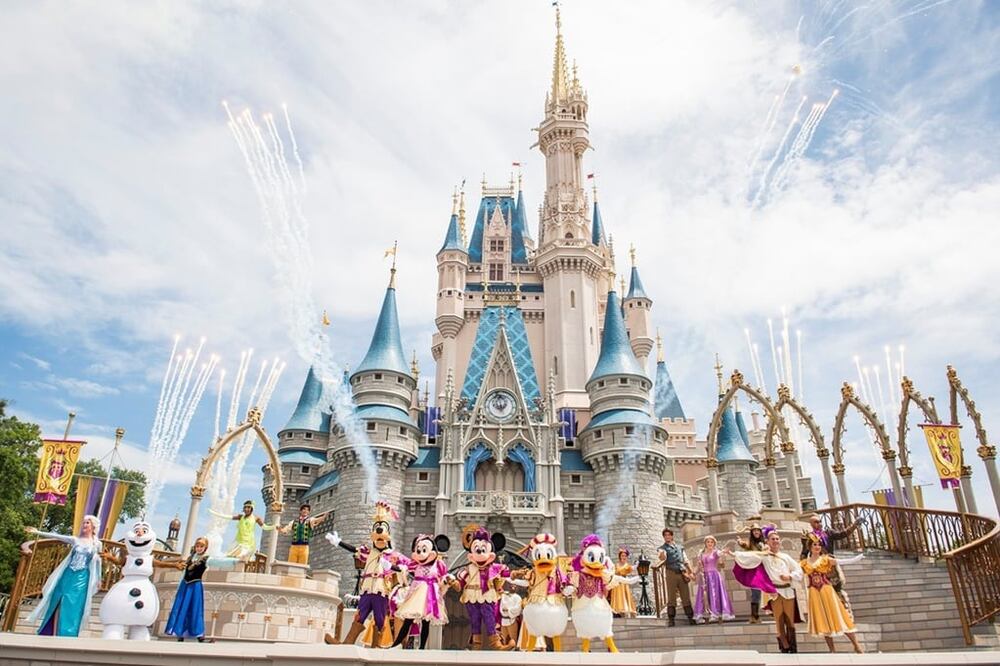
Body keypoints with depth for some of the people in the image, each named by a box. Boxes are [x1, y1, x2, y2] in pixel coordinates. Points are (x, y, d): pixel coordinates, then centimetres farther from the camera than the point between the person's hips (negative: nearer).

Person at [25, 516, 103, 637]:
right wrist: (38, 532, -3)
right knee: (57, 606, -1)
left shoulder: (97, 544, 4)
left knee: (71, 608, -6)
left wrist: (98, 579, 11)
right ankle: (52, 636, 4)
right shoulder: (76, 540, 8)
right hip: (67, 576, 3)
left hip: (82, 579, -2)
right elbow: (56, 536, 3)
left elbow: (98, 562, 10)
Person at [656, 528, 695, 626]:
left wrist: (691, 572, 14)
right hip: (671, 573, -3)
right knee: (671, 597, -5)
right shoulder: (663, 548, 6)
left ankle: (691, 618, 10)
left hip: (682, 573, 4)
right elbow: (663, 558, -16)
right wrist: (662, 557, -40)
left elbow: (686, 560, 23)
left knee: (686, 597, 5)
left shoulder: (679, 547, 21)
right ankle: (671, 620, -4)